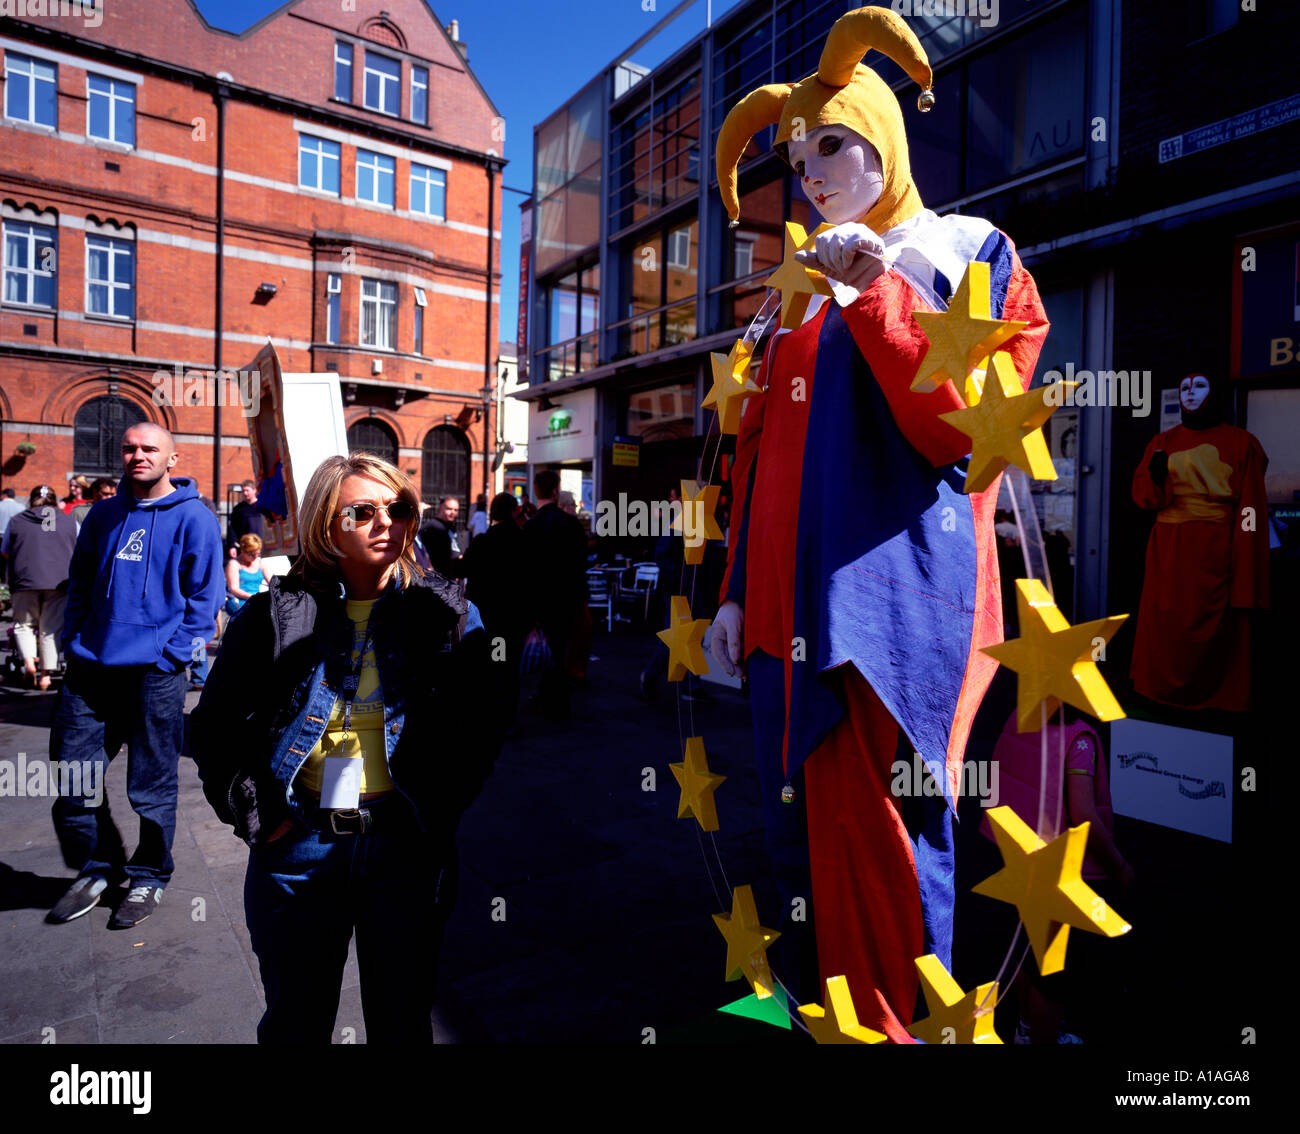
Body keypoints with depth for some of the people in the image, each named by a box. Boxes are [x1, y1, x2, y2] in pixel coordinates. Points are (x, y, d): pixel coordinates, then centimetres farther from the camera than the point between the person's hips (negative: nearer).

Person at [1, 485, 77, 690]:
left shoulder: (16, 521, 10)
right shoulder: (69, 522, 11)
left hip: (25, 581, 0)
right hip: (59, 581, 0)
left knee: (23, 623, 15)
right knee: (52, 627, 5)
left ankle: (28, 659, -7)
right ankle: (46, 674, 4)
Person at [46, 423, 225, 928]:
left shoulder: (193, 519, -4)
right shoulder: (103, 515, 12)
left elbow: (204, 595, -6)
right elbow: (80, 583, 19)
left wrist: (173, 653, -13)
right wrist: (73, 640, 7)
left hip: (154, 672, -5)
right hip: (90, 667, 5)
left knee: (152, 787, 7)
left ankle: (150, 878, 26)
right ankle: (97, 868, 30)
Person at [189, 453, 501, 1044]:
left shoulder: (447, 613, -2)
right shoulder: (275, 614, -3)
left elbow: (479, 728, 2)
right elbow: (214, 725, 4)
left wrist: (437, 811, -5)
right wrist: (253, 814, -3)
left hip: (408, 847, 0)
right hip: (299, 850, 0)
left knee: (403, 1020, 17)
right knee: (295, 1022, 19)